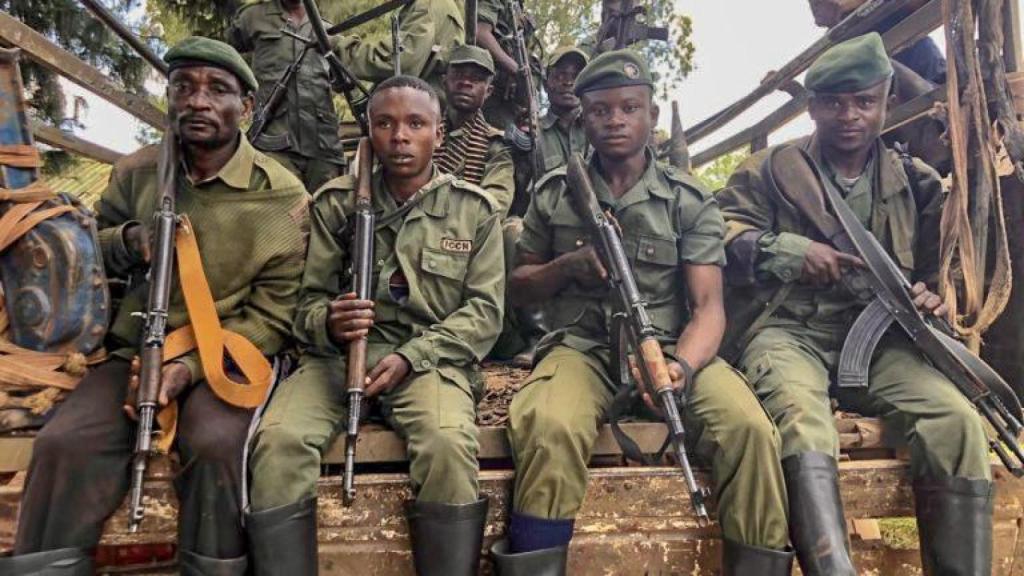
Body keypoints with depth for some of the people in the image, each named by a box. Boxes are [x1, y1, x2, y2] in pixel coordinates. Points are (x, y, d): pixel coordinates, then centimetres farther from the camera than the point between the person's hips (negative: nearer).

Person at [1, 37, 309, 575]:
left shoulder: (282, 196, -9)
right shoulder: (136, 172, 5)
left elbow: (271, 318, -8)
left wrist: (194, 364, -20)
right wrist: (127, 243, -5)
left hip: (228, 356, -3)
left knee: (217, 444, -32)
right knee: (63, 443, -21)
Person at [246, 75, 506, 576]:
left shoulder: (476, 208, 5)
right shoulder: (336, 202, 9)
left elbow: (484, 310, 1)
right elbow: (309, 299, 10)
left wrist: (410, 356, -13)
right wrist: (327, 323, -16)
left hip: (431, 357, -1)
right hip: (339, 354, 2)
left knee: (448, 445, -32)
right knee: (278, 440, -27)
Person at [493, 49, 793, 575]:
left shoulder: (690, 203, 6)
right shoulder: (554, 194, 10)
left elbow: (708, 306, -2)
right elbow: (519, 286, 16)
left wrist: (682, 365, -24)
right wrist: (572, 264, -6)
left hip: (668, 346, 1)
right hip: (582, 347, 0)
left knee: (749, 428, -27)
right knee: (550, 428, -34)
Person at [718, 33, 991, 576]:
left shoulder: (916, 182, 15)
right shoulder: (770, 169, 7)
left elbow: (938, 266, 23)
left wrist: (932, 295, -1)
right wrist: (787, 249, -14)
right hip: (787, 331, -3)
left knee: (957, 420, -23)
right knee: (801, 416, -36)